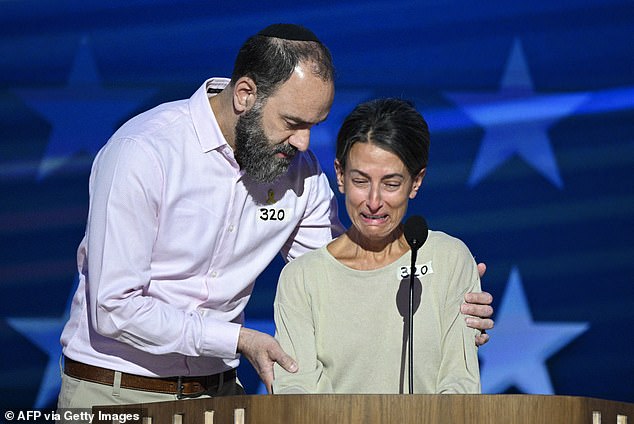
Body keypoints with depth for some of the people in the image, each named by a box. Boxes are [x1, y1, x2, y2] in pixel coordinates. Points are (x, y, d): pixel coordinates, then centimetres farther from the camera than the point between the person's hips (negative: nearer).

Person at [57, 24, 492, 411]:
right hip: (113, 392, -5)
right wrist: (239, 340, -21)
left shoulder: (300, 171, 0)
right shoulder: (142, 154, -18)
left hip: (218, 391, 5)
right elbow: (114, 308, -20)